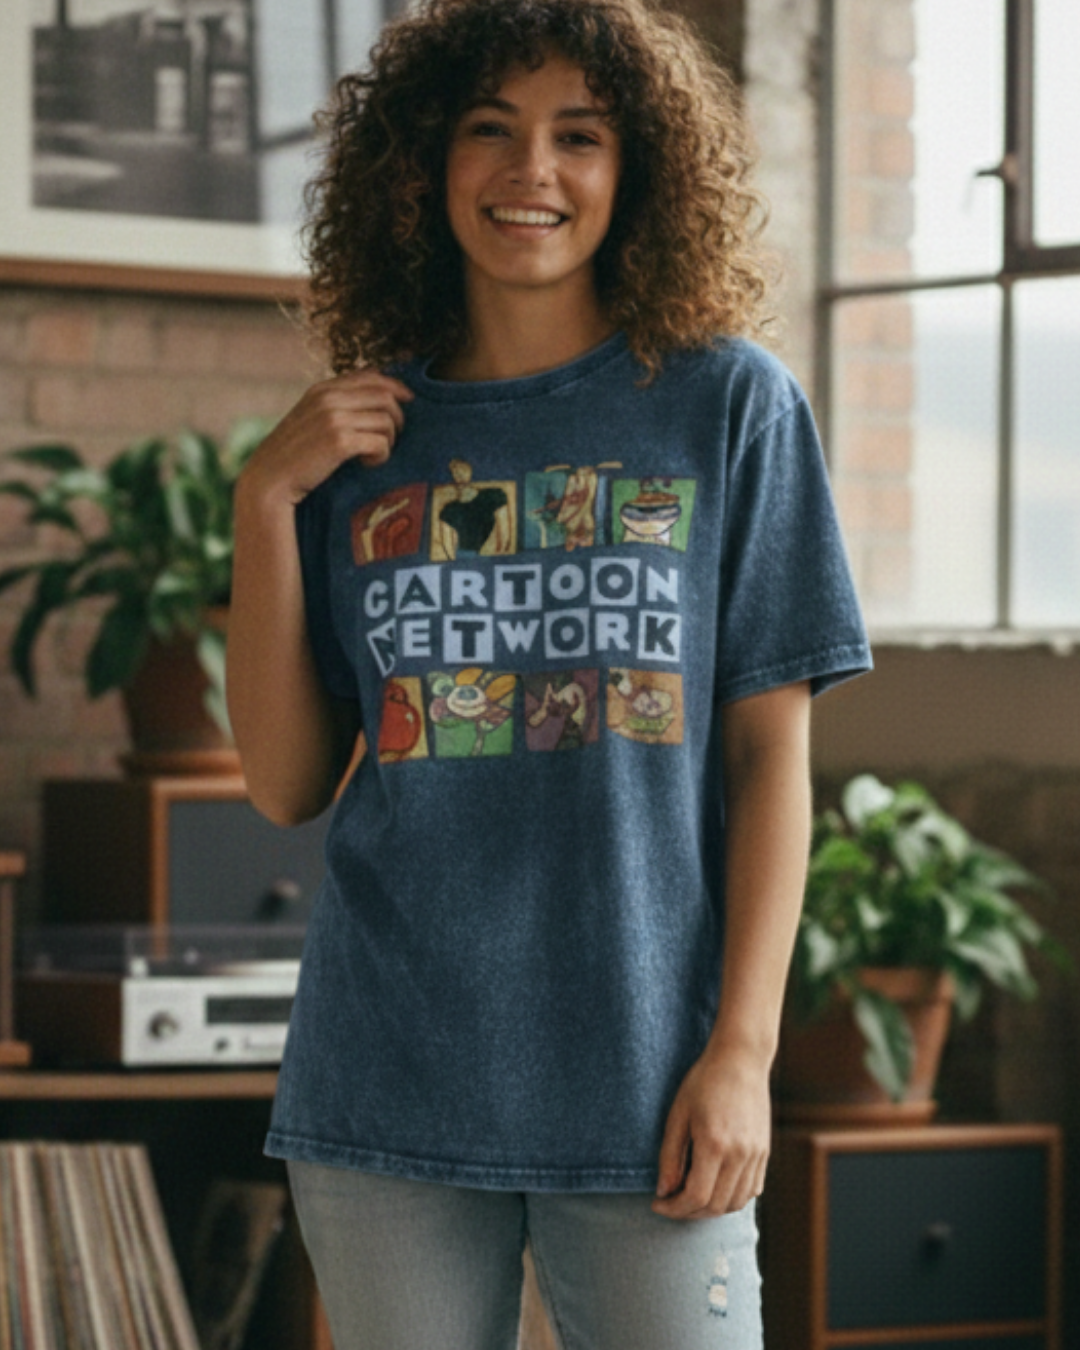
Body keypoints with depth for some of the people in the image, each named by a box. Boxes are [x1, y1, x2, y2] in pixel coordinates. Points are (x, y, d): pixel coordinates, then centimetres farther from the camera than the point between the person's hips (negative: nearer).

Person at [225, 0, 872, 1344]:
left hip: (642, 1083, -2)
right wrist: (265, 504, -2)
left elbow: (769, 746, 1)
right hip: (387, 1084, 2)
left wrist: (742, 1049, -7)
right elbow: (286, 784, 8)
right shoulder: (365, 439, 8)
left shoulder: (728, 403, 2)